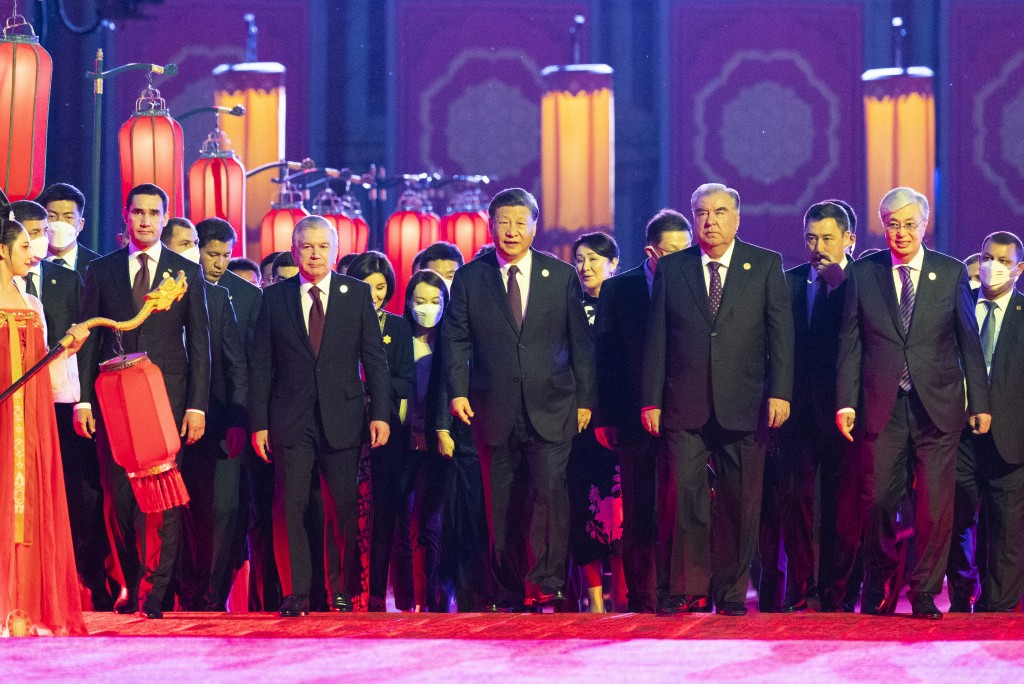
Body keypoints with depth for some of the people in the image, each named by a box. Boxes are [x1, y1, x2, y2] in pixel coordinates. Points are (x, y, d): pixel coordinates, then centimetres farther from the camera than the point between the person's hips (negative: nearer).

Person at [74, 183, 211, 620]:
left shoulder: (187, 272, 8)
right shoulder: (101, 270, 10)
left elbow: (199, 343, 5)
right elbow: (87, 339, 8)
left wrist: (197, 405, -3)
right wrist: (82, 399, -2)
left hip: (167, 398, -1)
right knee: (118, 498, 2)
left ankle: (154, 592, -5)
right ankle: (131, 586, 14)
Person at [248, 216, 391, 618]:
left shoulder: (357, 293, 6)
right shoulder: (275, 298, 7)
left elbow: (374, 358, 5)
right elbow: (260, 365, 7)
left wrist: (380, 413, -3)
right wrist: (259, 422, 0)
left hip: (342, 417, 0)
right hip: (291, 420, 0)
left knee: (343, 509, 1)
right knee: (289, 508, -5)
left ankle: (344, 590, 13)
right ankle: (295, 593, -1)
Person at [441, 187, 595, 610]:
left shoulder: (562, 276, 8)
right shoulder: (469, 279, 7)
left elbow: (580, 342, 9)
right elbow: (455, 340, 5)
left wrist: (584, 398, 6)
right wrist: (458, 391, -8)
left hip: (551, 408, -1)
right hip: (495, 411, 1)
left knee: (550, 490, -16)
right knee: (501, 506, 3)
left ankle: (546, 582, -12)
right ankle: (509, 591, 10)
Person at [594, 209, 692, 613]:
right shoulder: (619, 289, 5)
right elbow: (603, 355, 5)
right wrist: (605, 419, -1)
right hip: (635, 420, 0)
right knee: (639, 514, 3)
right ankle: (642, 597, 8)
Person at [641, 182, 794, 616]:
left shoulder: (766, 266, 7)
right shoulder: (671, 269, 9)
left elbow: (781, 333, 2)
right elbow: (656, 339, 9)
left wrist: (780, 393, -7)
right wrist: (651, 400, 2)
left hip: (743, 406, -1)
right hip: (685, 405, 1)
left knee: (739, 503, 2)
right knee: (681, 497, -5)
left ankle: (731, 592, 10)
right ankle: (685, 590, 2)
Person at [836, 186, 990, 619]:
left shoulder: (951, 272, 6)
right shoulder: (862, 273, 6)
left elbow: (969, 340, 8)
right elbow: (850, 342, 6)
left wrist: (980, 402, 4)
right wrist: (845, 402, -2)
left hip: (937, 405, 0)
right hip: (882, 406, 0)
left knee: (935, 505, -3)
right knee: (879, 501, 1)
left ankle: (924, 593, 8)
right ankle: (878, 585, 23)